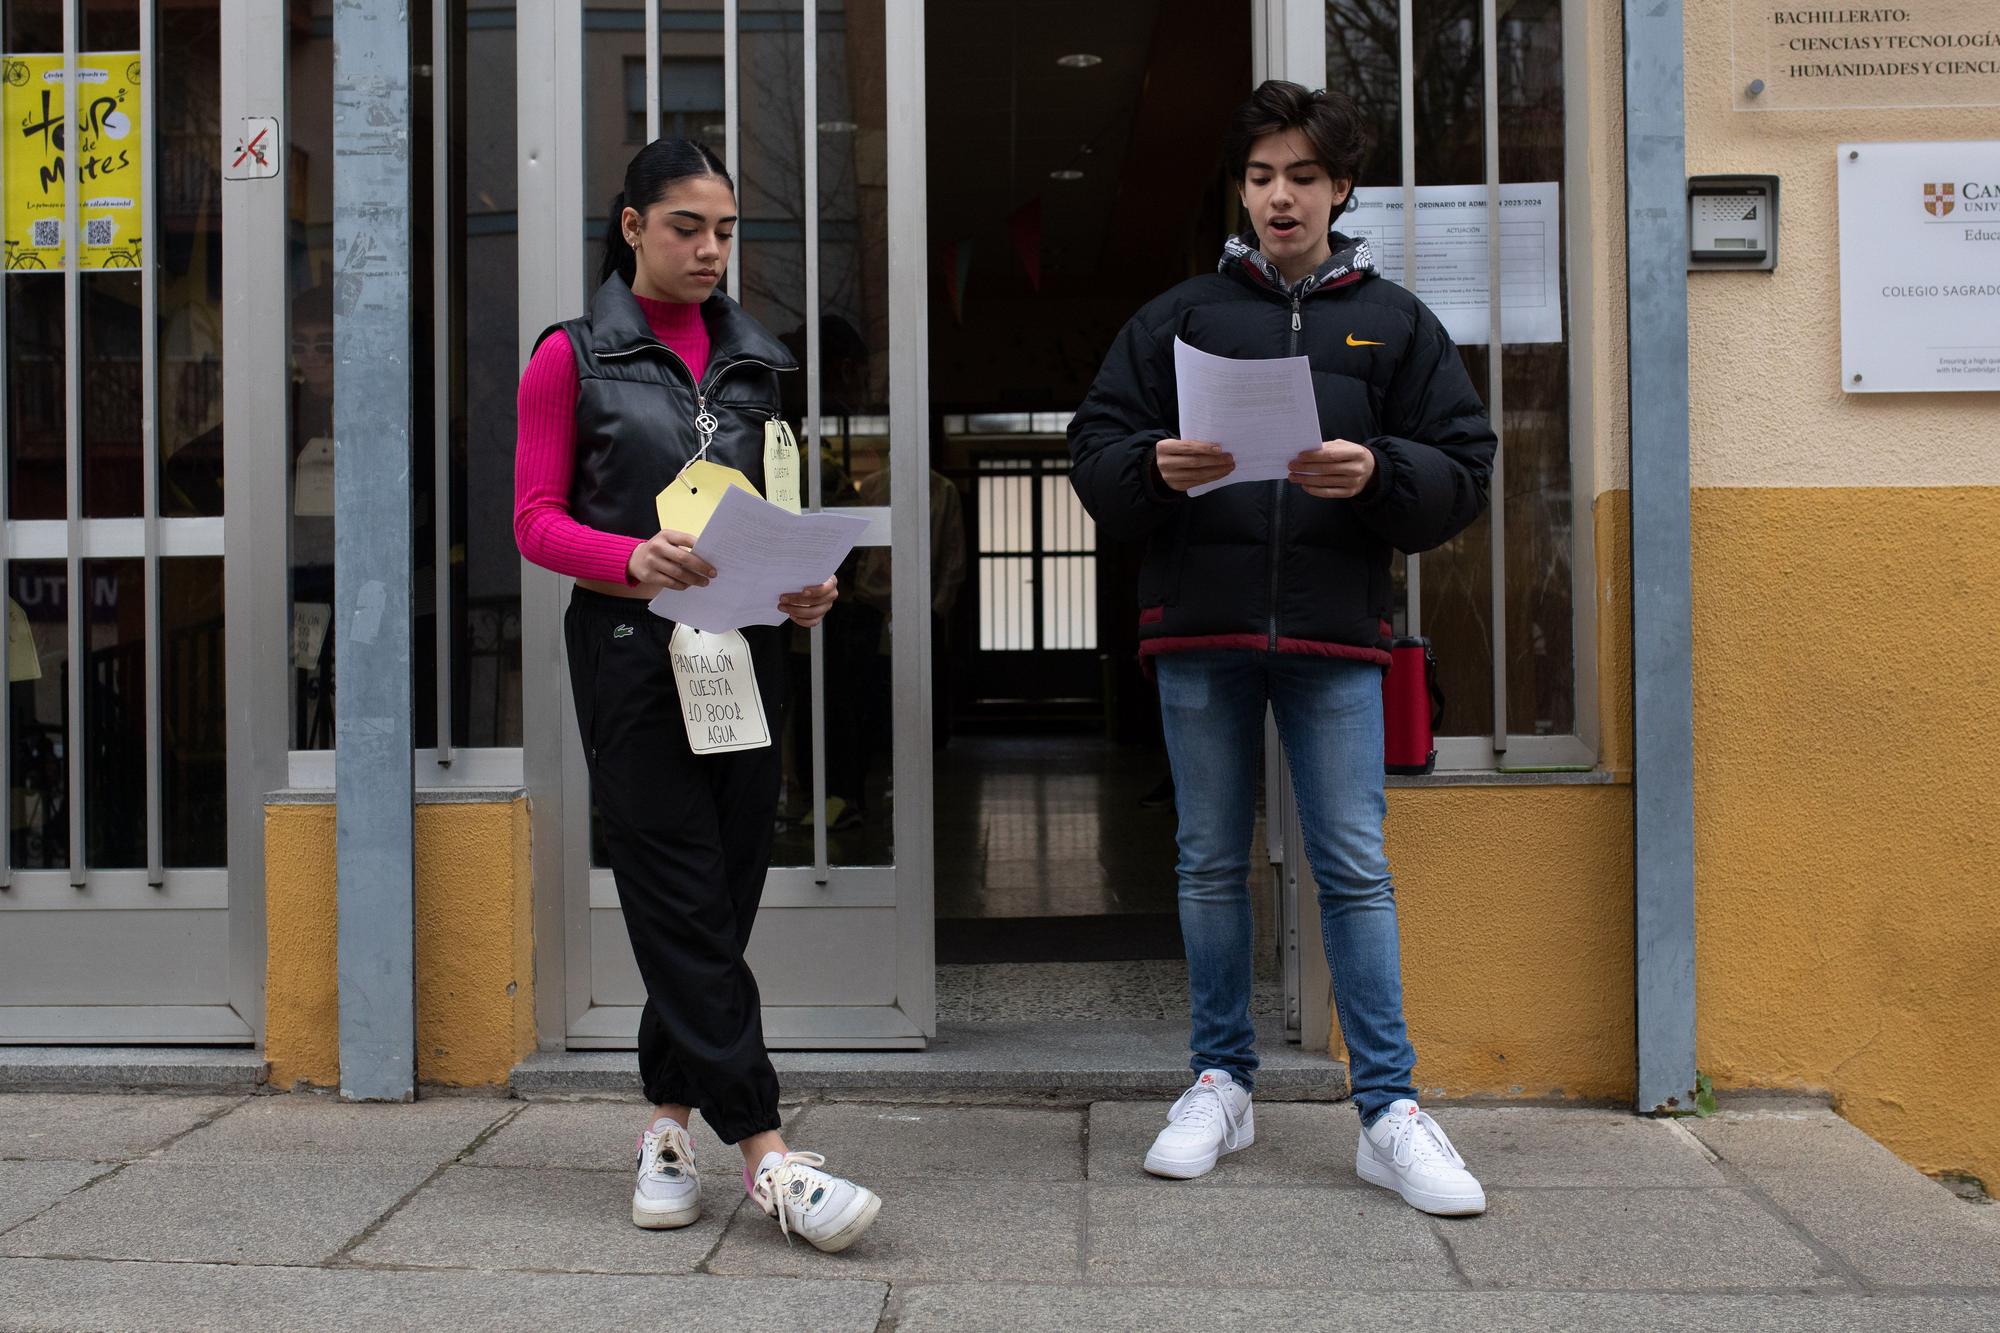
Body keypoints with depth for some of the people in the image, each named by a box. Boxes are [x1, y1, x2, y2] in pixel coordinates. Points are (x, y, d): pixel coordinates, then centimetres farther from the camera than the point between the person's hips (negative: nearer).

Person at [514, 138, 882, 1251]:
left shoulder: (755, 358, 16)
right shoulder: (573, 357, 3)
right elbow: (536, 521, -1)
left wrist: (806, 583, -2)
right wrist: (633, 561, -20)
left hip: (745, 646, 5)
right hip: (632, 652, -5)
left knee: (729, 890, 5)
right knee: (684, 900, -7)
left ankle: (671, 1119, 21)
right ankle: (766, 1155, -7)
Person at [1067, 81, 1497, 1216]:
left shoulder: (1395, 321, 10)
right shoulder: (1180, 316, 11)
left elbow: (1466, 474, 4)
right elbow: (1095, 453, 7)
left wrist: (1377, 475, -15)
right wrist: (1157, 469, -14)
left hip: (1334, 632, -1)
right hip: (1200, 630, 1)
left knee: (1355, 868, -2)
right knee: (1212, 864, 9)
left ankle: (1391, 1111, 6)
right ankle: (1224, 1083, 22)